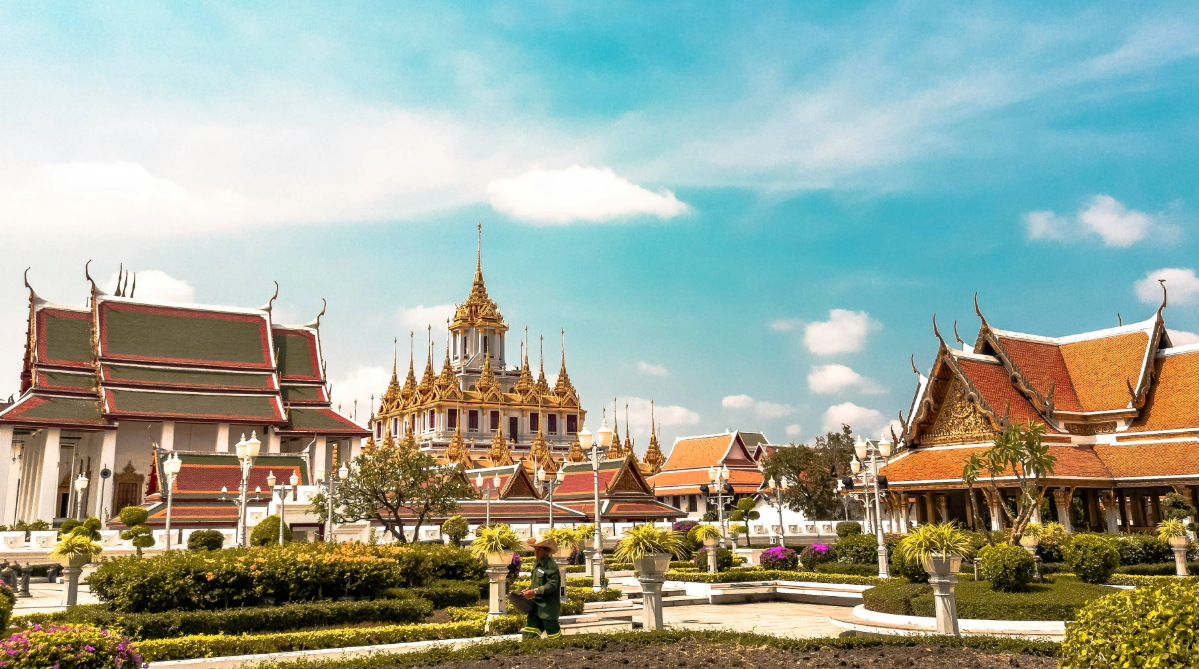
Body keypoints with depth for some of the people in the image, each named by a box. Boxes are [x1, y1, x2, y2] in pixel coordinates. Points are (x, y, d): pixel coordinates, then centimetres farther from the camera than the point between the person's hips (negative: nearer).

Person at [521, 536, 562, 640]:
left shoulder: (551, 566, -17)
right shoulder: (537, 563, 12)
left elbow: (552, 585, -24)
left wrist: (535, 591, -28)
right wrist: (529, 589, 7)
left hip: (548, 607, -9)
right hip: (536, 605, 9)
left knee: (553, 631, 2)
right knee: (530, 634, 8)